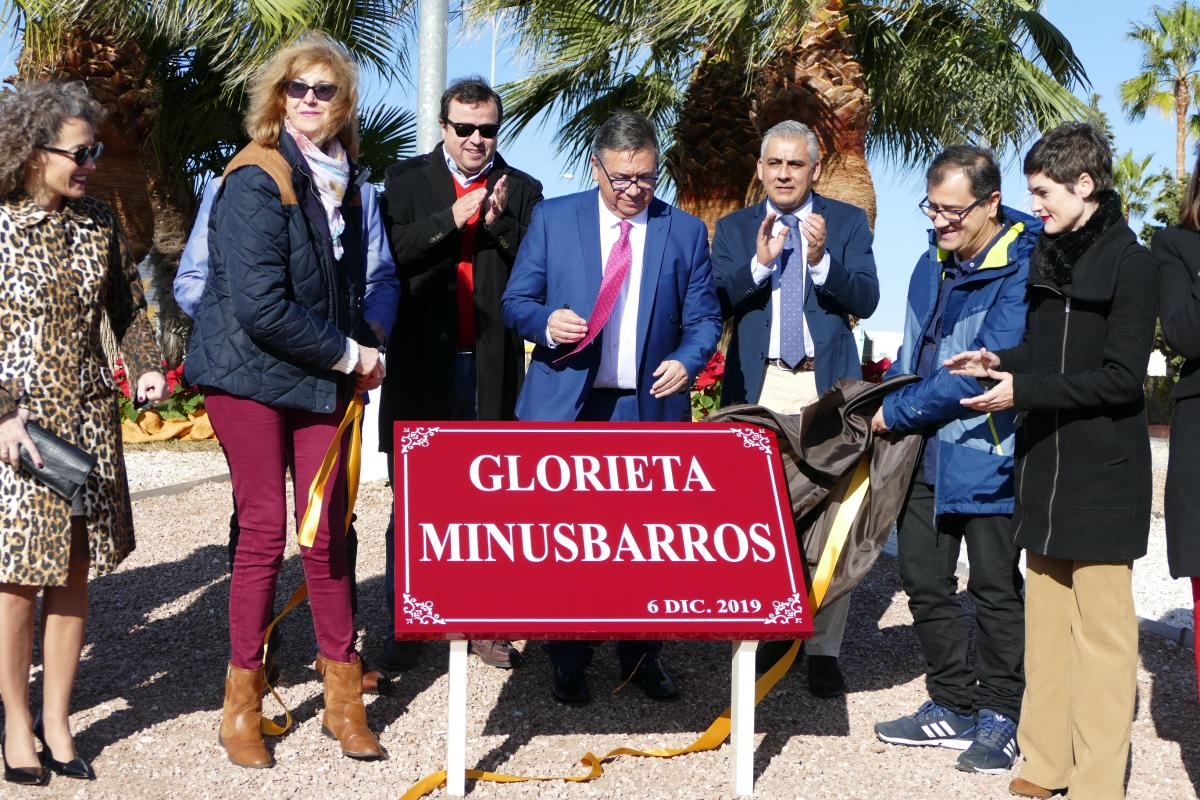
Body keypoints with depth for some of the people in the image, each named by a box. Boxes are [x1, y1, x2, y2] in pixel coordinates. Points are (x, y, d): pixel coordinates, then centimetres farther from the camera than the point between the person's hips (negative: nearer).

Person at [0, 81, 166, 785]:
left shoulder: (98, 223, 7)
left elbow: (129, 306, 16)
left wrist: (148, 366, -1)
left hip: (90, 417, 4)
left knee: (74, 571, 7)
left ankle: (57, 720, 19)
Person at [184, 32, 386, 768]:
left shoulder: (343, 181, 10)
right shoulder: (258, 181, -13)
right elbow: (260, 305, -21)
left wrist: (361, 352, 4)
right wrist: (347, 353, -13)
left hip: (321, 378, 6)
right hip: (249, 375, -6)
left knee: (327, 532, 5)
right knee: (265, 531, -2)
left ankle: (344, 699, 16)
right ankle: (242, 703, 13)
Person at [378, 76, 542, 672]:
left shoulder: (522, 191, 10)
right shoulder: (406, 180, 8)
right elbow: (391, 251, -6)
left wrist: (501, 223, -13)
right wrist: (451, 219, -16)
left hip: (493, 362, 1)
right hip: (422, 361, -1)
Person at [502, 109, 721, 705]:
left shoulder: (685, 231, 8)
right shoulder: (552, 219, 6)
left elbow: (704, 317, 8)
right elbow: (516, 300, 7)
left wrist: (687, 361, -13)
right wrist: (546, 321, -15)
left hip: (650, 409, 1)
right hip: (566, 407, 0)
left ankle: (642, 657, 20)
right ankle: (568, 663, 15)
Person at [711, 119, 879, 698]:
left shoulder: (847, 222, 7)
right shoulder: (734, 228, 10)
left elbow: (865, 300, -4)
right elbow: (716, 303, -2)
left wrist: (820, 259, -19)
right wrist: (760, 263, -17)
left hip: (827, 384, -1)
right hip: (757, 385, 2)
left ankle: (824, 651, 1)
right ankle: (773, 630, 21)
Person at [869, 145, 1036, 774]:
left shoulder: (1021, 271, -17)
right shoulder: (933, 263, 9)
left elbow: (983, 371, -22)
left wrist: (896, 412, -15)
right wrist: (888, 403, 3)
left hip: (986, 457, -8)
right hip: (925, 455, 8)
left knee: (995, 590, 5)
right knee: (925, 582, 13)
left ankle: (1000, 717, 20)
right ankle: (953, 707, 27)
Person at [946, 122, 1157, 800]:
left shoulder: (1132, 264, -10)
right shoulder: (1048, 257, 12)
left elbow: (1121, 376, -15)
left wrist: (1023, 389, -18)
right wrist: (1002, 361, 3)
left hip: (1102, 479, -7)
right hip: (1045, 467, 7)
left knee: (1102, 629, -2)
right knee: (1047, 619, 11)